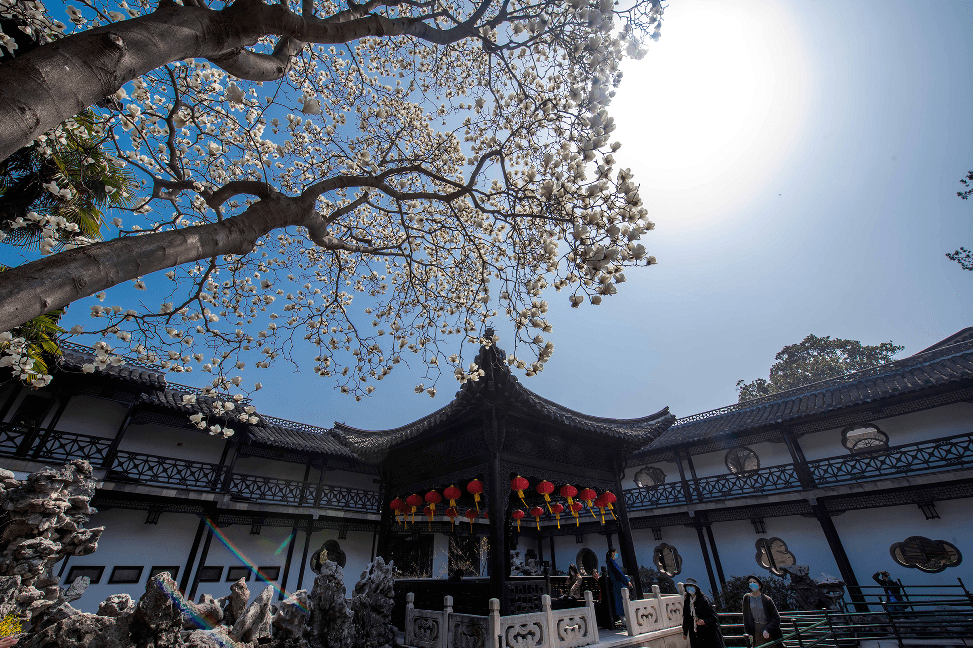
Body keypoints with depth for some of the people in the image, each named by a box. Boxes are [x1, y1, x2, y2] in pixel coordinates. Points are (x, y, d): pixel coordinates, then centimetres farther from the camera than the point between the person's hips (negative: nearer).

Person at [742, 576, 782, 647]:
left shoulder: (767, 599, -7)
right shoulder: (747, 598, -1)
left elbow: (776, 618, -5)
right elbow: (746, 617, 5)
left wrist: (767, 630, -12)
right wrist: (748, 632, 2)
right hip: (756, 632, 1)